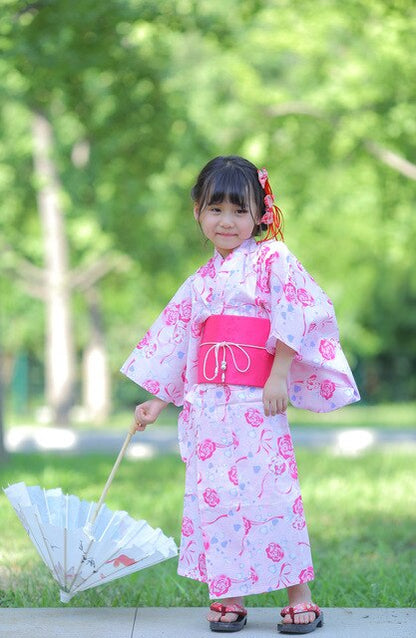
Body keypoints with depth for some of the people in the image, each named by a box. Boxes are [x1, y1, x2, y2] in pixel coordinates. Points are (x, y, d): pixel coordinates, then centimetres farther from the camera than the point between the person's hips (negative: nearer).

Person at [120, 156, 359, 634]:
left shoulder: (274, 260, 2)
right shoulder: (200, 282, 18)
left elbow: (296, 317, -7)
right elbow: (178, 345, 23)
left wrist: (278, 378, -13)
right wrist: (157, 402, 21)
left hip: (258, 401, -5)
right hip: (209, 401, 5)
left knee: (269, 491, -9)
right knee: (215, 495, 2)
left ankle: (299, 597, 1)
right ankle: (229, 598, 11)